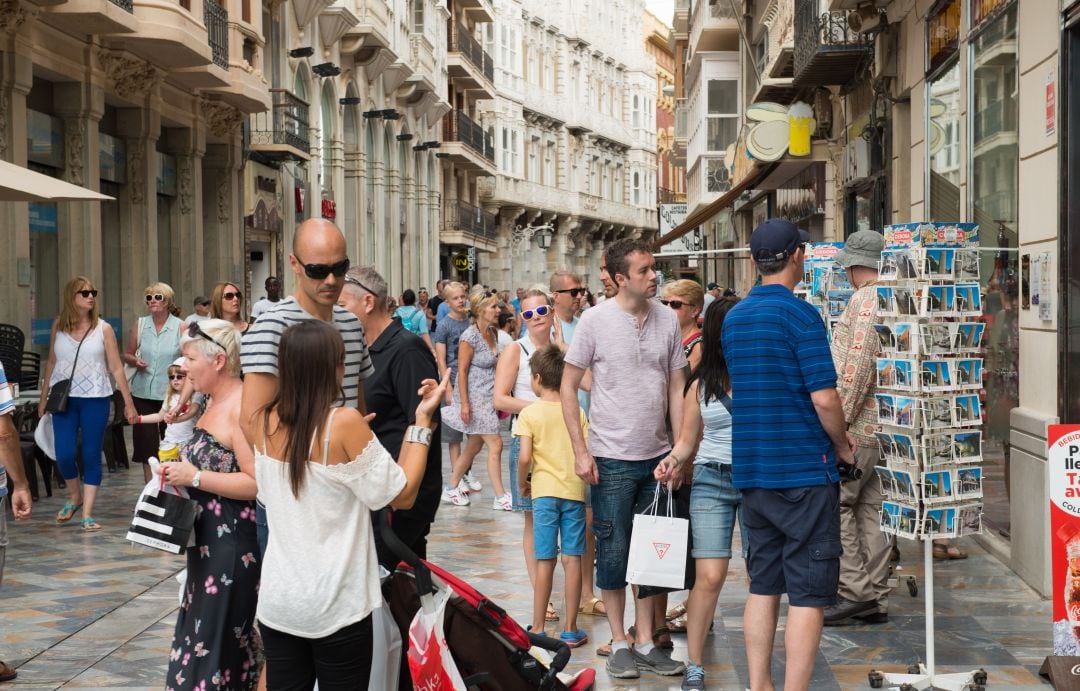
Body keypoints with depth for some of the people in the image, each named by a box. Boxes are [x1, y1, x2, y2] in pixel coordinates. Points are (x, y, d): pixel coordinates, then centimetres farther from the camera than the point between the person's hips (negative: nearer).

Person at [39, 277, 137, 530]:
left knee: (91, 455, 0)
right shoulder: (58, 326, 4)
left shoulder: (103, 329, -1)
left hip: (95, 399, -1)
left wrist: (128, 402, -2)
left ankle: (87, 514, 7)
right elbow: (51, 363, 13)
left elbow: (116, 368, 0)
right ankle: (74, 498, 24)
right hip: (64, 398, 1)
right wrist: (43, 397, 13)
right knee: (65, 454, -5)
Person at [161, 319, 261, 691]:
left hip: (234, 543, -10)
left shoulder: (241, 408, -18)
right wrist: (181, 471, 8)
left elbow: (257, 482, -25)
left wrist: (195, 477, -20)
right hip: (209, 539, 10)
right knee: (201, 631, 16)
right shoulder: (216, 405, 13)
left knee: (217, 639, -3)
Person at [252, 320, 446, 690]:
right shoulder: (344, 422, -18)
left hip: (278, 600, 5)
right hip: (336, 604, -5)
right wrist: (423, 419, -6)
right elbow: (402, 494, -10)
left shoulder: (265, 421, -1)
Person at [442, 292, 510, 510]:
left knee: (474, 446, 14)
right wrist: (464, 403, -18)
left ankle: (452, 488, 25)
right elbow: (462, 371, -15)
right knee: (495, 444, -9)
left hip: (489, 397, 8)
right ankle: (500, 497, -4)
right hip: (474, 398, -8)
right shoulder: (470, 337, -16)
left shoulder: (492, 333, 8)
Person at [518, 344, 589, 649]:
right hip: (575, 490, 2)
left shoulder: (529, 413, -5)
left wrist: (522, 484, 5)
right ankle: (570, 629, 8)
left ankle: (538, 629, 7)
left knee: (545, 561, 2)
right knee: (573, 559, 4)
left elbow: (525, 457, -11)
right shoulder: (577, 411, 3)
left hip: (544, 491, -2)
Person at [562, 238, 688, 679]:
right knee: (613, 553, 3)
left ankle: (645, 642, 20)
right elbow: (569, 387, -3)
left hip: (657, 458, 4)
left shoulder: (667, 320, 2)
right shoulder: (596, 320, -8)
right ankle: (619, 643, 16)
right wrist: (580, 451, -9)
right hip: (612, 459, -4)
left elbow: (677, 389, 7)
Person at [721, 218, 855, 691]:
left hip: (751, 470, 7)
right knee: (808, 593, -1)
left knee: (763, 585, 13)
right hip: (805, 468, -7)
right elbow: (824, 398, -18)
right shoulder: (799, 314, -12)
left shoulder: (732, 318, 10)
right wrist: (842, 446, -1)